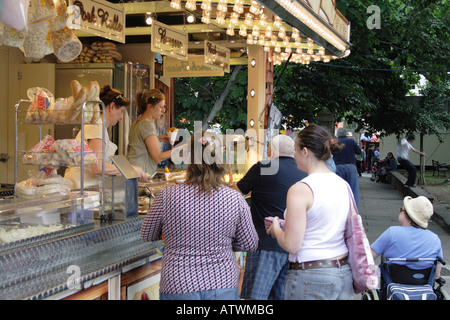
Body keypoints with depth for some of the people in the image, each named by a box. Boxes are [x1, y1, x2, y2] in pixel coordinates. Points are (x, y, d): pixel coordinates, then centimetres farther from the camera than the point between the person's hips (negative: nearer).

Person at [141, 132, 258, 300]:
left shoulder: (167, 196, -11)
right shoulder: (235, 199, -7)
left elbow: (147, 235, 5)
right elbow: (250, 244, 3)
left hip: (177, 287, -1)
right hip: (223, 286, 1)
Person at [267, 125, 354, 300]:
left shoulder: (300, 190, -15)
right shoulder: (344, 185, 6)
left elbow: (291, 245, -17)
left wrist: (276, 229, 5)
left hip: (311, 279, -7)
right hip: (344, 275, 7)